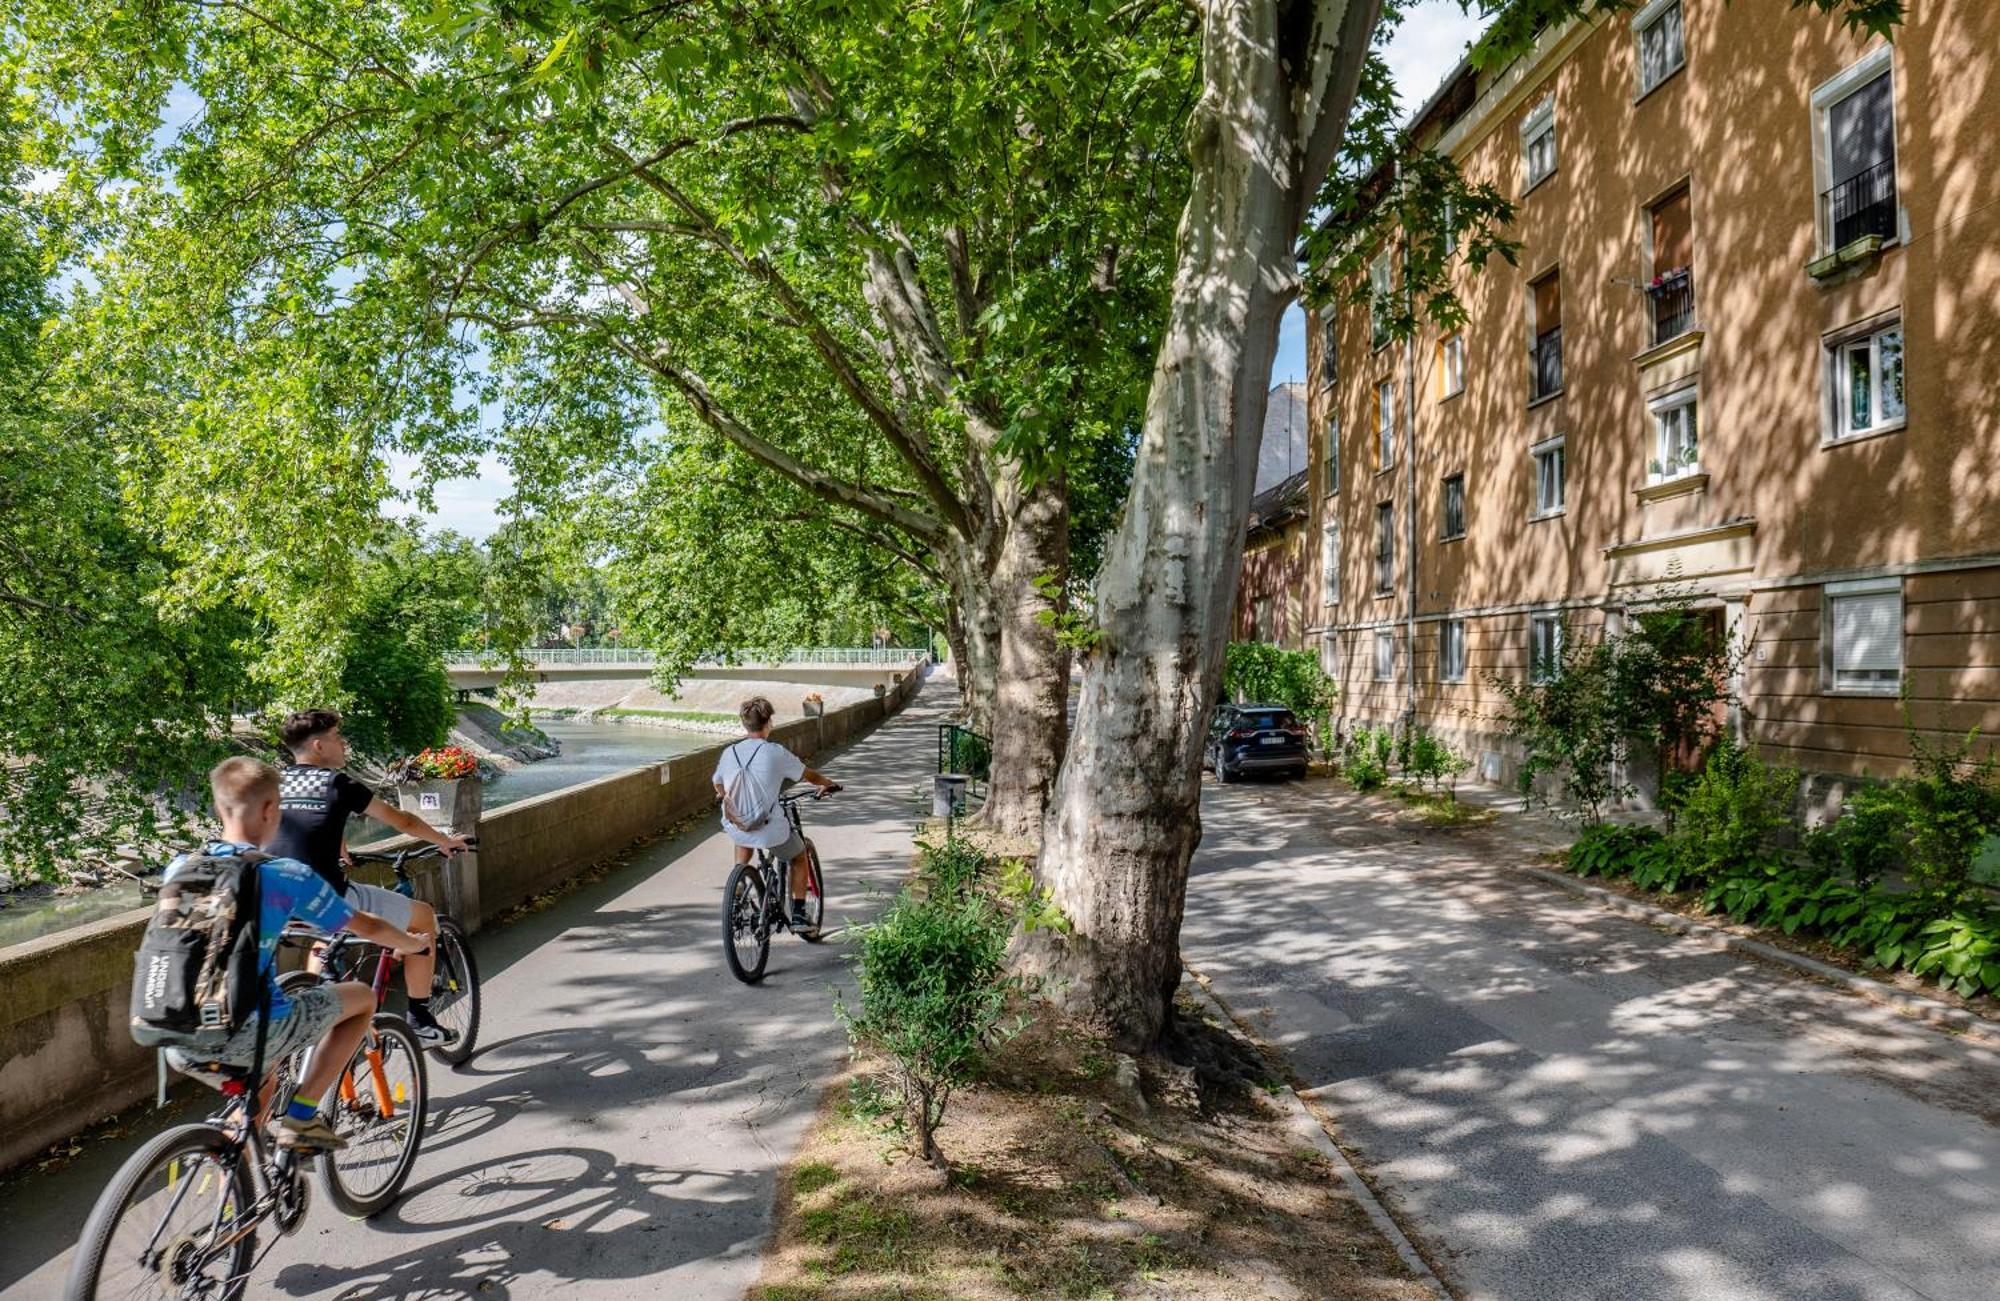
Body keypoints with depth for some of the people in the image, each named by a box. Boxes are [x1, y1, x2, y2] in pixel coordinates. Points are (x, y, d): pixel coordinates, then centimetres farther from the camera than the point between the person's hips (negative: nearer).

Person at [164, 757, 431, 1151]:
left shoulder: (179, 868, 4)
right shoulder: (289, 876, -9)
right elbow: (367, 927, 2)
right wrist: (413, 943, 24)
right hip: (248, 1037, -6)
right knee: (362, 997, 16)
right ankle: (299, 1117, 9)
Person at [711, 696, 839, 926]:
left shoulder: (729, 752, 1)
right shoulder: (775, 752, -10)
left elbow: (718, 786, 17)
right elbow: (811, 776, 3)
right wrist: (830, 784, 24)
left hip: (736, 828, 4)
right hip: (770, 831, -4)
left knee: (743, 841, 39)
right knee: (800, 858, 23)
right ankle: (798, 914, 20)